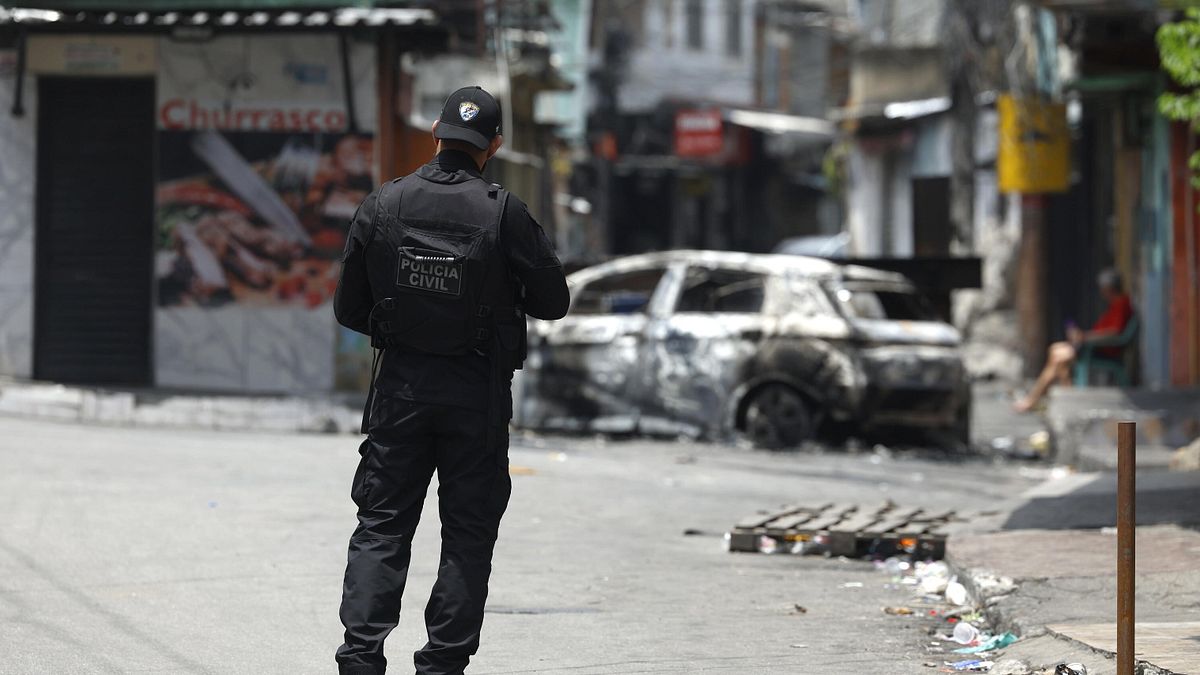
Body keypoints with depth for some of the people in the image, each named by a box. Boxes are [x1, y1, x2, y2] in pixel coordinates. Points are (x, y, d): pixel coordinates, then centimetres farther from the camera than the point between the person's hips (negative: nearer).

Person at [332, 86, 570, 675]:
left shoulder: (382, 206, -3)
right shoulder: (503, 213, -11)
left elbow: (348, 309, 3)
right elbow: (552, 300, -4)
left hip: (400, 384, 2)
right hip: (478, 393, -2)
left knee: (381, 526, 7)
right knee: (468, 533, 7)